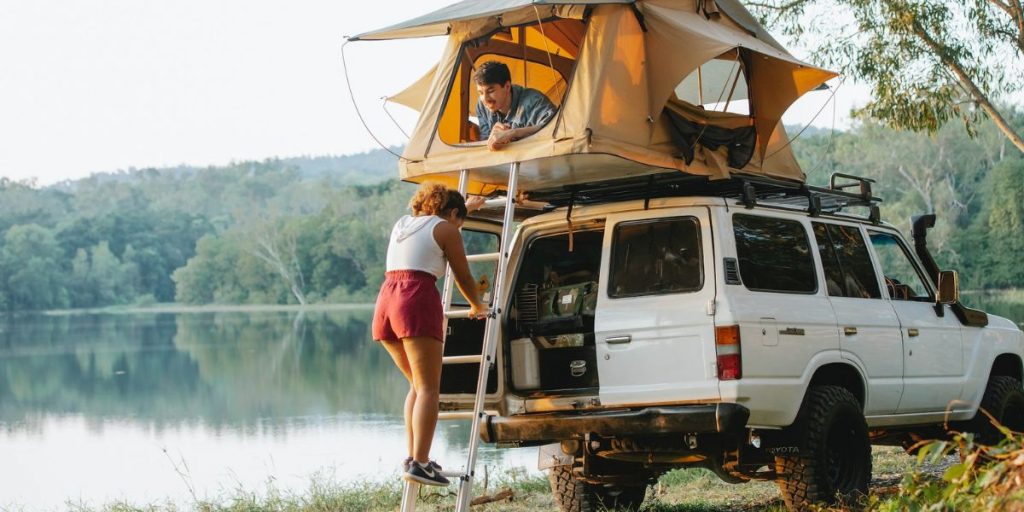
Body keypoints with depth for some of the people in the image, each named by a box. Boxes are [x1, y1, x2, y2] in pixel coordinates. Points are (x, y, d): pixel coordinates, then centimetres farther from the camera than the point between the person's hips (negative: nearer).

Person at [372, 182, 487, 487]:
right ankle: (419, 463, -21)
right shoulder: (445, 229, 5)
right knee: (429, 387, -10)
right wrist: (477, 307, 28)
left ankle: (413, 457, 8)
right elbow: (463, 277, 9)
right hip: (418, 302, -8)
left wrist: (467, 205, 65)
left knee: (418, 385, 17)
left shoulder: (403, 223, 26)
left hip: (386, 301, 8)